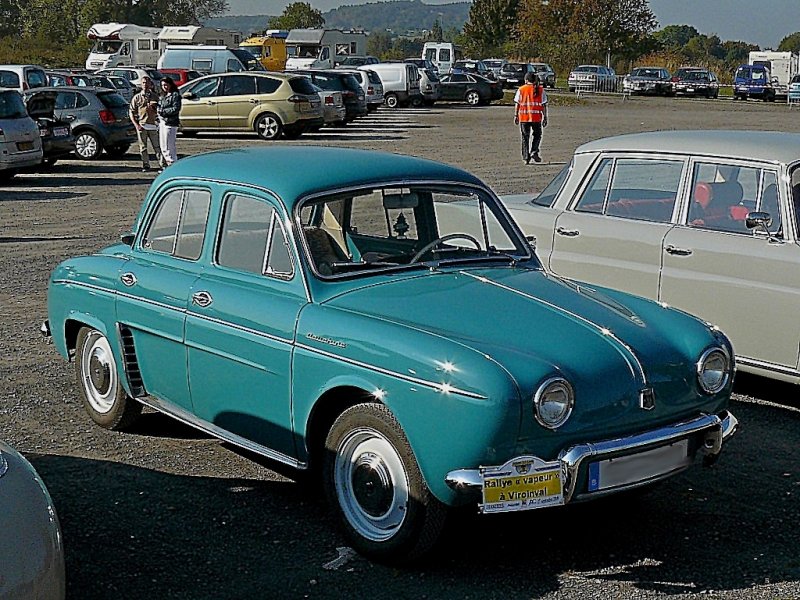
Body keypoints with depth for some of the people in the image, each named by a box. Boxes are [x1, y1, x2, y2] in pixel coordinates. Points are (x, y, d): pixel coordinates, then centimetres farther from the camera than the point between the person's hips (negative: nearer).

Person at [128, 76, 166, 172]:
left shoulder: (155, 96, 8)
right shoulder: (137, 98, 6)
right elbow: (131, 112, 5)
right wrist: (136, 125, -6)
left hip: (153, 125, 0)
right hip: (141, 126, 0)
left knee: (157, 147, -3)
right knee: (143, 148, 3)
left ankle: (163, 165, -4)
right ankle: (146, 165, 12)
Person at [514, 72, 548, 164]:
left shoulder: (521, 89, 2)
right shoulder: (540, 90, 2)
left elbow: (517, 104, 0)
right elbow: (544, 105, 1)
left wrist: (516, 116, 6)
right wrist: (545, 117, 5)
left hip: (524, 117, 0)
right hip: (536, 117, 0)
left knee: (525, 137, 7)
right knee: (537, 135, 15)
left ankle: (526, 157, 5)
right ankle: (534, 152, -3)